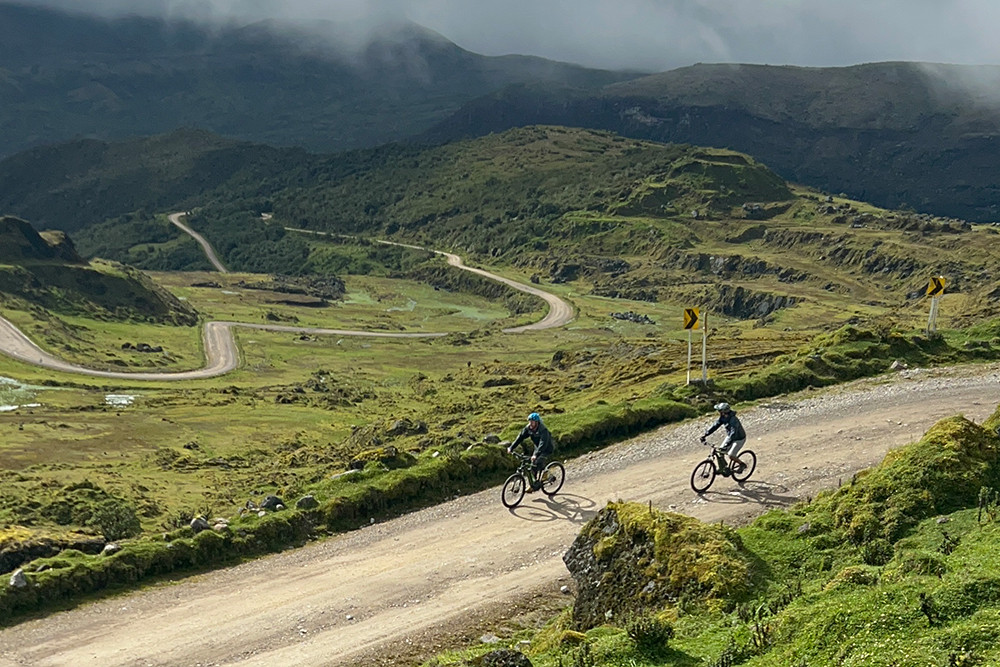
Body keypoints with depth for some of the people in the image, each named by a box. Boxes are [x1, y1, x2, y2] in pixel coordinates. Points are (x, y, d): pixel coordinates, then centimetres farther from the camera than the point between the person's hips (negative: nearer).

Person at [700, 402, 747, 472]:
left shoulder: (733, 420, -35)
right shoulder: (723, 418, -11)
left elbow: (733, 434, -43)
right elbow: (715, 425, -8)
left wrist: (726, 445, -52)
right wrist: (705, 435, -16)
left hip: (739, 439, -8)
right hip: (730, 436, 8)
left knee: (730, 456, -15)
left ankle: (742, 465, 10)